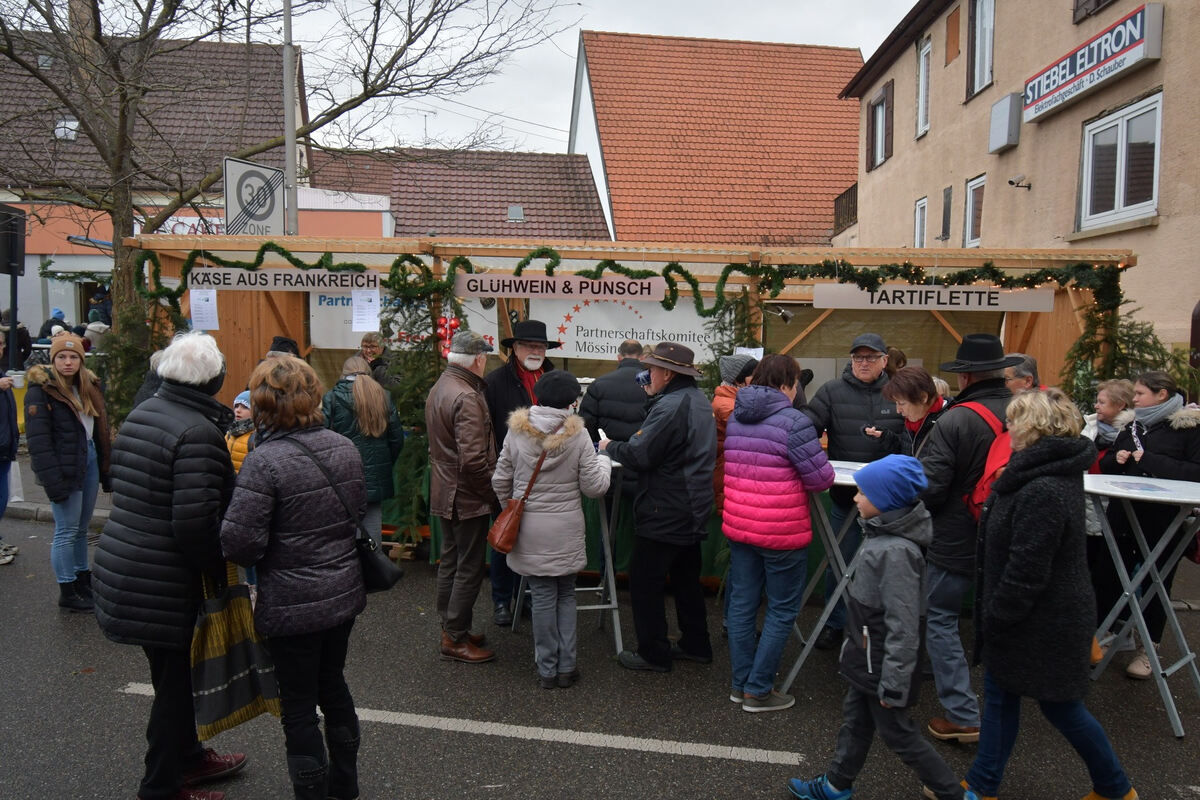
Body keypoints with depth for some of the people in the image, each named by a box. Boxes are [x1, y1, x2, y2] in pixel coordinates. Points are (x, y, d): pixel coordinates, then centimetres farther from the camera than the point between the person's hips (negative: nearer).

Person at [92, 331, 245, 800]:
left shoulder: (142, 413, 6)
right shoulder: (198, 433, -23)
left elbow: (123, 487, 15)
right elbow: (194, 525, -26)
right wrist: (220, 573, -11)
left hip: (120, 565, 9)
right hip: (164, 585, -9)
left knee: (174, 675, 24)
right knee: (175, 682, 9)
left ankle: (188, 758, 43)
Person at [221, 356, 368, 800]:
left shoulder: (264, 462, -21)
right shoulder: (344, 447, 0)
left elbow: (239, 542, -22)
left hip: (292, 605, -7)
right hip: (344, 593, 7)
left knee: (299, 707, 10)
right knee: (333, 684, 25)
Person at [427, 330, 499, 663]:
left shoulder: (438, 388, 9)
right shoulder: (467, 398, -23)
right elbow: (473, 459, -28)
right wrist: (495, 496, -16)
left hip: (444, 494, 10)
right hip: (467, 497, -10)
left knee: (450, 562, 18)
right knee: (469, 567, 1)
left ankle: (450, 628, 30)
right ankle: (455, 638, 11)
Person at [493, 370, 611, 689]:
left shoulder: (516, 431, -5)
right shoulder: (578, 435, -11)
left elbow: (501, 481, 3)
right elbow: (594, 486, -6)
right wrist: (603, 460, 13)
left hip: (530, 529, 1)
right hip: (567, 530, -1)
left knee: (543, 597, 10)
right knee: (566, 594, 15)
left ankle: (547, 669, 18)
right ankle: (566, 666, 19)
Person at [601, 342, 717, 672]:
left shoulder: (671, 406, -22)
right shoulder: (700, 400, 10)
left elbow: (639, 454, -23)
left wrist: (610, 446, -6)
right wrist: (652, 398, 10)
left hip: (664, 514, -10)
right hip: (694, 510, 10)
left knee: (645, 582, 2)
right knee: (686, 579, 20)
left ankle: (653, 653, 11)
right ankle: (695, 645, 30)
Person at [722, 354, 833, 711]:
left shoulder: (735, 418, 6)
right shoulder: (794, 422, -16)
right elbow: (820, 479, -13)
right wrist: (816, 456, 8)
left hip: (738, 526, 7)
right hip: (781, 532, -7)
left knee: (742, 603, 15)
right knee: (782, 611, 8)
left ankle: (740, 683, 27)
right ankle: (759, 691, 14)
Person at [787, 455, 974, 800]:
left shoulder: (896, 552, -29)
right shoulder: (882, 533, -1)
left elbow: (903, 625, -27)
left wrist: (893, 684, -22)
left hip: (883, 662, -9)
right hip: (867, 654, 9)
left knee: (898, 732, 9)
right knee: (855, 719, 22)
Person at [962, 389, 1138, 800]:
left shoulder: (1042, 492, -30)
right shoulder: (1058, 471, 3)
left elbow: (1026, 573, -26)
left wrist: (997, 616, -15)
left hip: (1045, 624, -9)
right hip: (1043, 615, 9)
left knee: (1060, 705, 12)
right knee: (999, 694, 16)